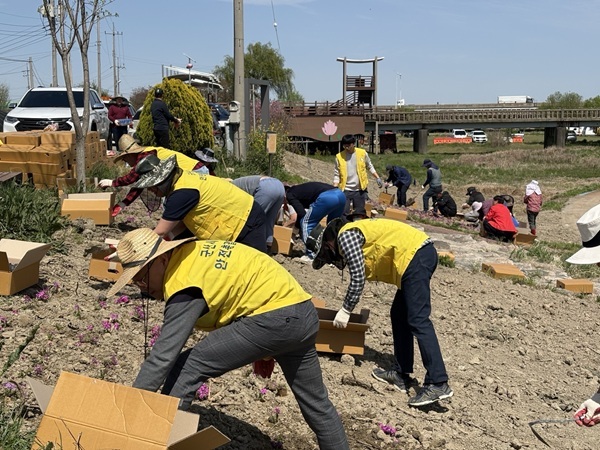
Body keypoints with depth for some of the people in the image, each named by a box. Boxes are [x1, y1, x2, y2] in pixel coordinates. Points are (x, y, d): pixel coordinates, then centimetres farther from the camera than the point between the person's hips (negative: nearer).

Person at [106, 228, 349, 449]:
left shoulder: (184, 282, -16)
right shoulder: (191, 253, 10)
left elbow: (162, 356, -20)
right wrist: (263, 350, 28)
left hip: (274, 318, -10)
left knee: (185, 369, -6)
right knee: (316, 402, 26)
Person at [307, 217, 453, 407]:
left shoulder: (345, 236, -3)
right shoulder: (355, 233, 26)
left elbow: (358, 278, -9)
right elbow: (362, 276, 33)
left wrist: (345, 310, 0)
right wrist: (347, 309, 39)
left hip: (414, 255, -10)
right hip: (423, 251, 10)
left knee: (418, 321, -13)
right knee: (399, 315, 14)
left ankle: (437, 384, -16)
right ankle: (402, 373, 17)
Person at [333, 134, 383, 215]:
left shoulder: (362, 153, -4)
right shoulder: (339, 156, -6)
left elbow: (370, 167, 11)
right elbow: (336, 174, -1)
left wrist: (377, 178, 4)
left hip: (360, 190, 1)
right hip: (345, 190, -1)